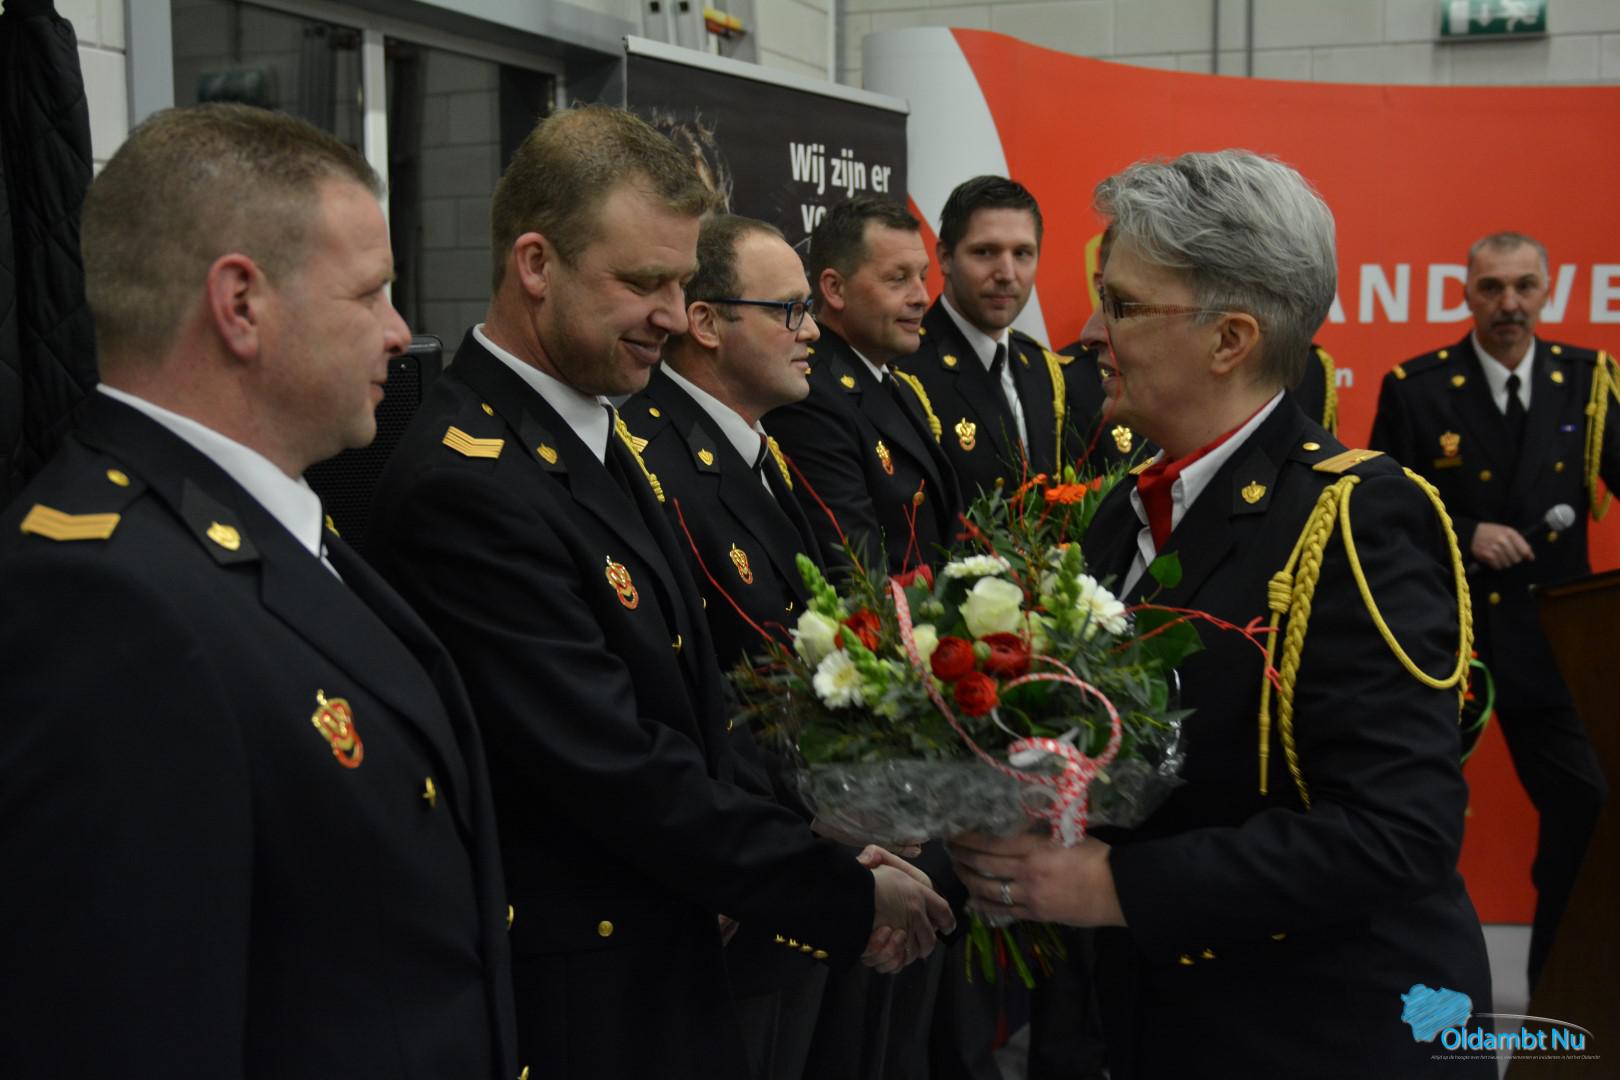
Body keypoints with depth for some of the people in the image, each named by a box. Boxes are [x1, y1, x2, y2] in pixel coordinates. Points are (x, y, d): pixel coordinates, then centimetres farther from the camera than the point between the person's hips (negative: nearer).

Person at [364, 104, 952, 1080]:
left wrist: (828, 865, 1)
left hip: (676, 969, 8)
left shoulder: (606, 440, 6)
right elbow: (619, 772, -25)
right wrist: (847, 898, -16)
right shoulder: (466, 485, -23)